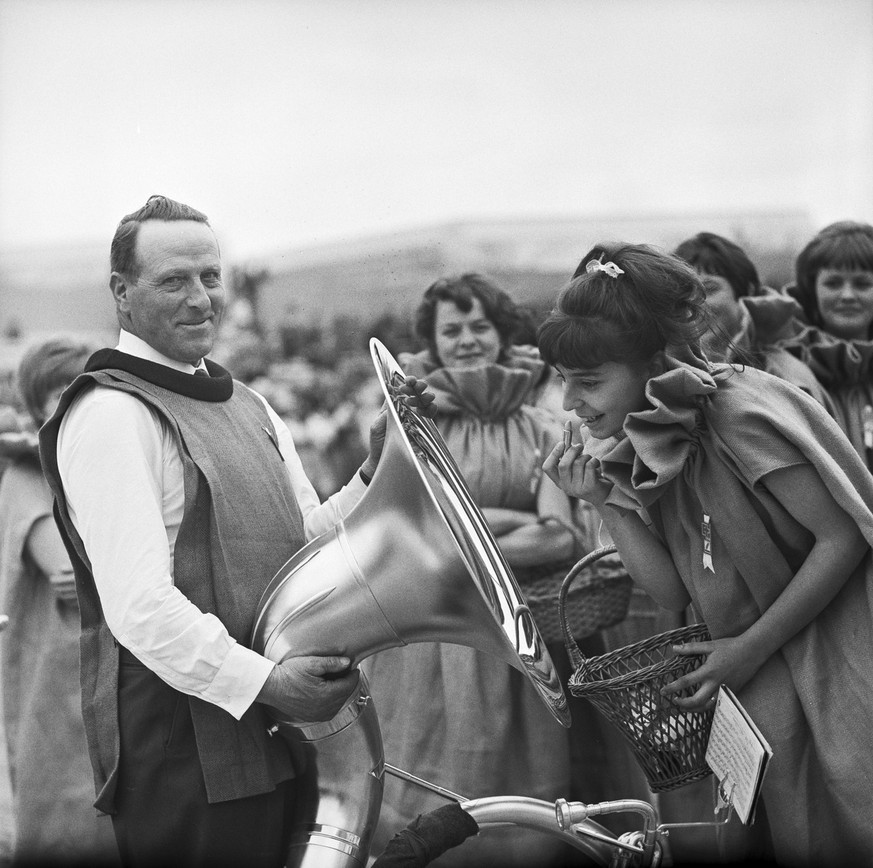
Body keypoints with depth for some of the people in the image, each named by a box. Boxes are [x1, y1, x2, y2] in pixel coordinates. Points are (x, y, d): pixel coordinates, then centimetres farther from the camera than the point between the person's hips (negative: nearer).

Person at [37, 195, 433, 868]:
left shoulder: (248, 406, 17)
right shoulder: (109, 414, -14)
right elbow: (138, 604, -23)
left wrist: (376, 473, -1)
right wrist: (263, 682, -27)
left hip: (278, 738, 9)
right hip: (185, 759, -9)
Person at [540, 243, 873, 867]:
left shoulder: (741, 414, -22)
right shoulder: (640, 450, 1)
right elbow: (674, 593, 1)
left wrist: (750, 648, -17)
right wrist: (606, 503, -12)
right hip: (759, 681, 7)